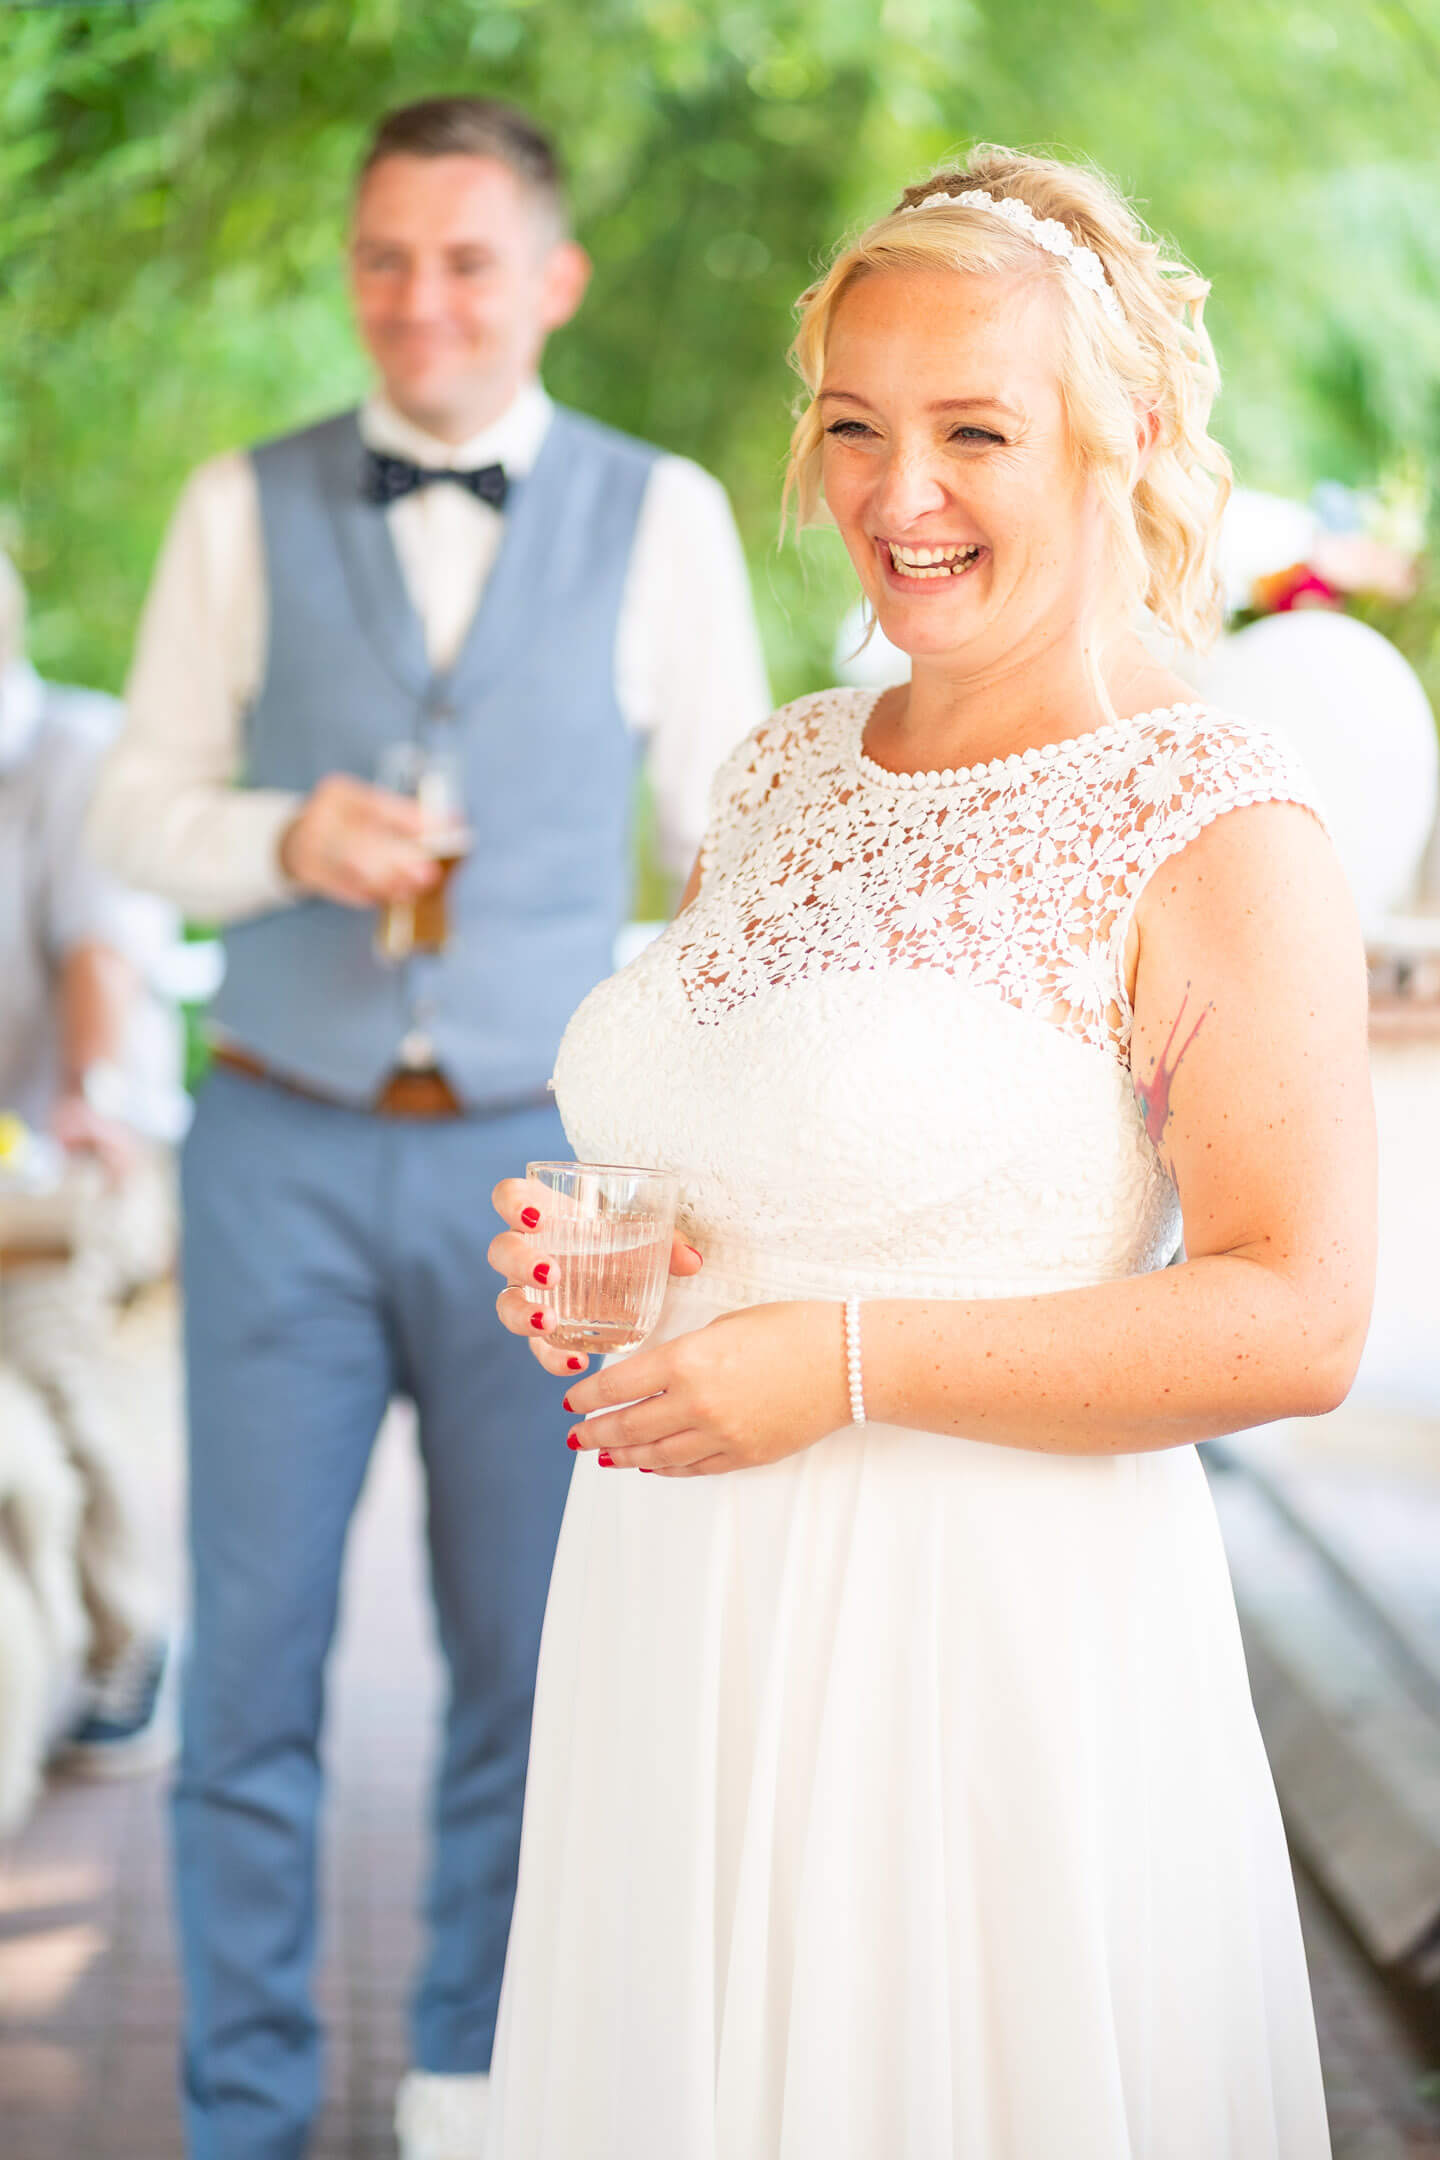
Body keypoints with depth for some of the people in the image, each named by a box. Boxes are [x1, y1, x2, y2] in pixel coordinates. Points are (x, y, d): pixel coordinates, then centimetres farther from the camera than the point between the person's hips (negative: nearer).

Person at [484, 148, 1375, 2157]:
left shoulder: (1217, 832, -11)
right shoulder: (786, 767, 10)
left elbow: (1297, 1321, -18)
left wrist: (849, 1362, -20)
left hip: (992, 1643, -6)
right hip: (685, 1625, 7)